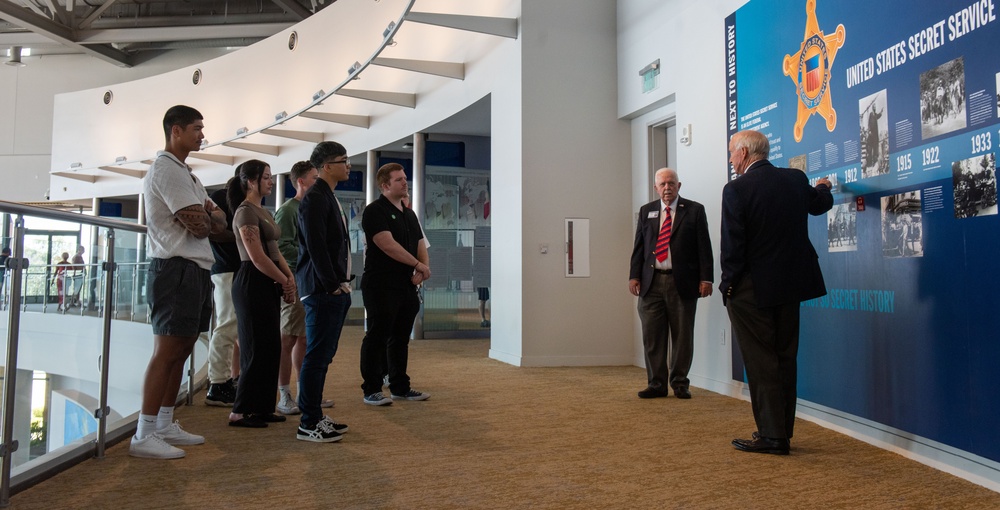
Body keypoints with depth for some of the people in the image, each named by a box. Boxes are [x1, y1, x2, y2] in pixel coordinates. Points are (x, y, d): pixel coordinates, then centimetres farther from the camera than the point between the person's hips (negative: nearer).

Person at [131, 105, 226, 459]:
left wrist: (205, 217, -8)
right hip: (177, 269, -10)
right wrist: (209, 217, 5)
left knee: (181, 350, 11)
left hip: (196, 270, 10)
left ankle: (164, 425, 19)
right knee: (167, 351, -10)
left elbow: (219, 222, 14)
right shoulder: (166, 169, -9)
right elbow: (199, 225, -17)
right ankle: (144, 436, -6)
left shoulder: (186, 174, 22)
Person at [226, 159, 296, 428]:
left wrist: (289, 276, 1)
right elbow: (257, 258, -18)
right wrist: (284, 281, -9)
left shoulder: (263, 211, 17)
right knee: (257, 349, -5)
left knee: (270, 348, 11)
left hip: (268, 285, 9)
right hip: (253, 284, -9)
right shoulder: (246, 212, -12)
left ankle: (262, 407, 18)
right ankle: (240, 411, 4)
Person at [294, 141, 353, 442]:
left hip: (335, 290, 10)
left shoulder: (329, 197, 19)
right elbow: (316, 246, -19)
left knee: (323, 355, 13)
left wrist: (343, 282, 13)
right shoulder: (315, 198, -11)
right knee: (317, 356, -5)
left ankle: (315, 416, 22)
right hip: (322, 291, -10)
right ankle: (308, 424, 2)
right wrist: (333, 285, -17)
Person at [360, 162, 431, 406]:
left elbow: (420, 246, 15)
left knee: (401, 339, 13)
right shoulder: (375, 211, -8)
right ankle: (371, 390, 6)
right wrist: (419, 264, -14)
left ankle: (400, 387, 22)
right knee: (377, 338, -2)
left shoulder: (409, 214, 17)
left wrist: (420, 272, -5)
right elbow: (388, 245, -20)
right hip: (381, 286, -8)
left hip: (407, 286, 8)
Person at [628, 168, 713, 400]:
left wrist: (706, 278, -7)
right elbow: (638, 247, 12)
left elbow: (704, 247, 1)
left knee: (682, 335, 4)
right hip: (652, 283, 3)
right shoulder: (646, 211, 14)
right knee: (652, 336, 3)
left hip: (683, 282, -2)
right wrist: (634, 276, 2)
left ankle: (680, 383, 15)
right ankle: (656, 384, 12)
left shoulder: (694, 210, 5)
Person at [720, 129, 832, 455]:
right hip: (790, 284, 7)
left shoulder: (736, 190, -15)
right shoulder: (796, 179, 4)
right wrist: (823, 188, 47)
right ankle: (782, 431, 24)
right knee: (785, 360, 14)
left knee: (761, 363, 1)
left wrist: (728, 285, -5)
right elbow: (820, 205, 25)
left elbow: (732, 245, -16)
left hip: (753, 290, -6)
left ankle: (772, 435, 5)